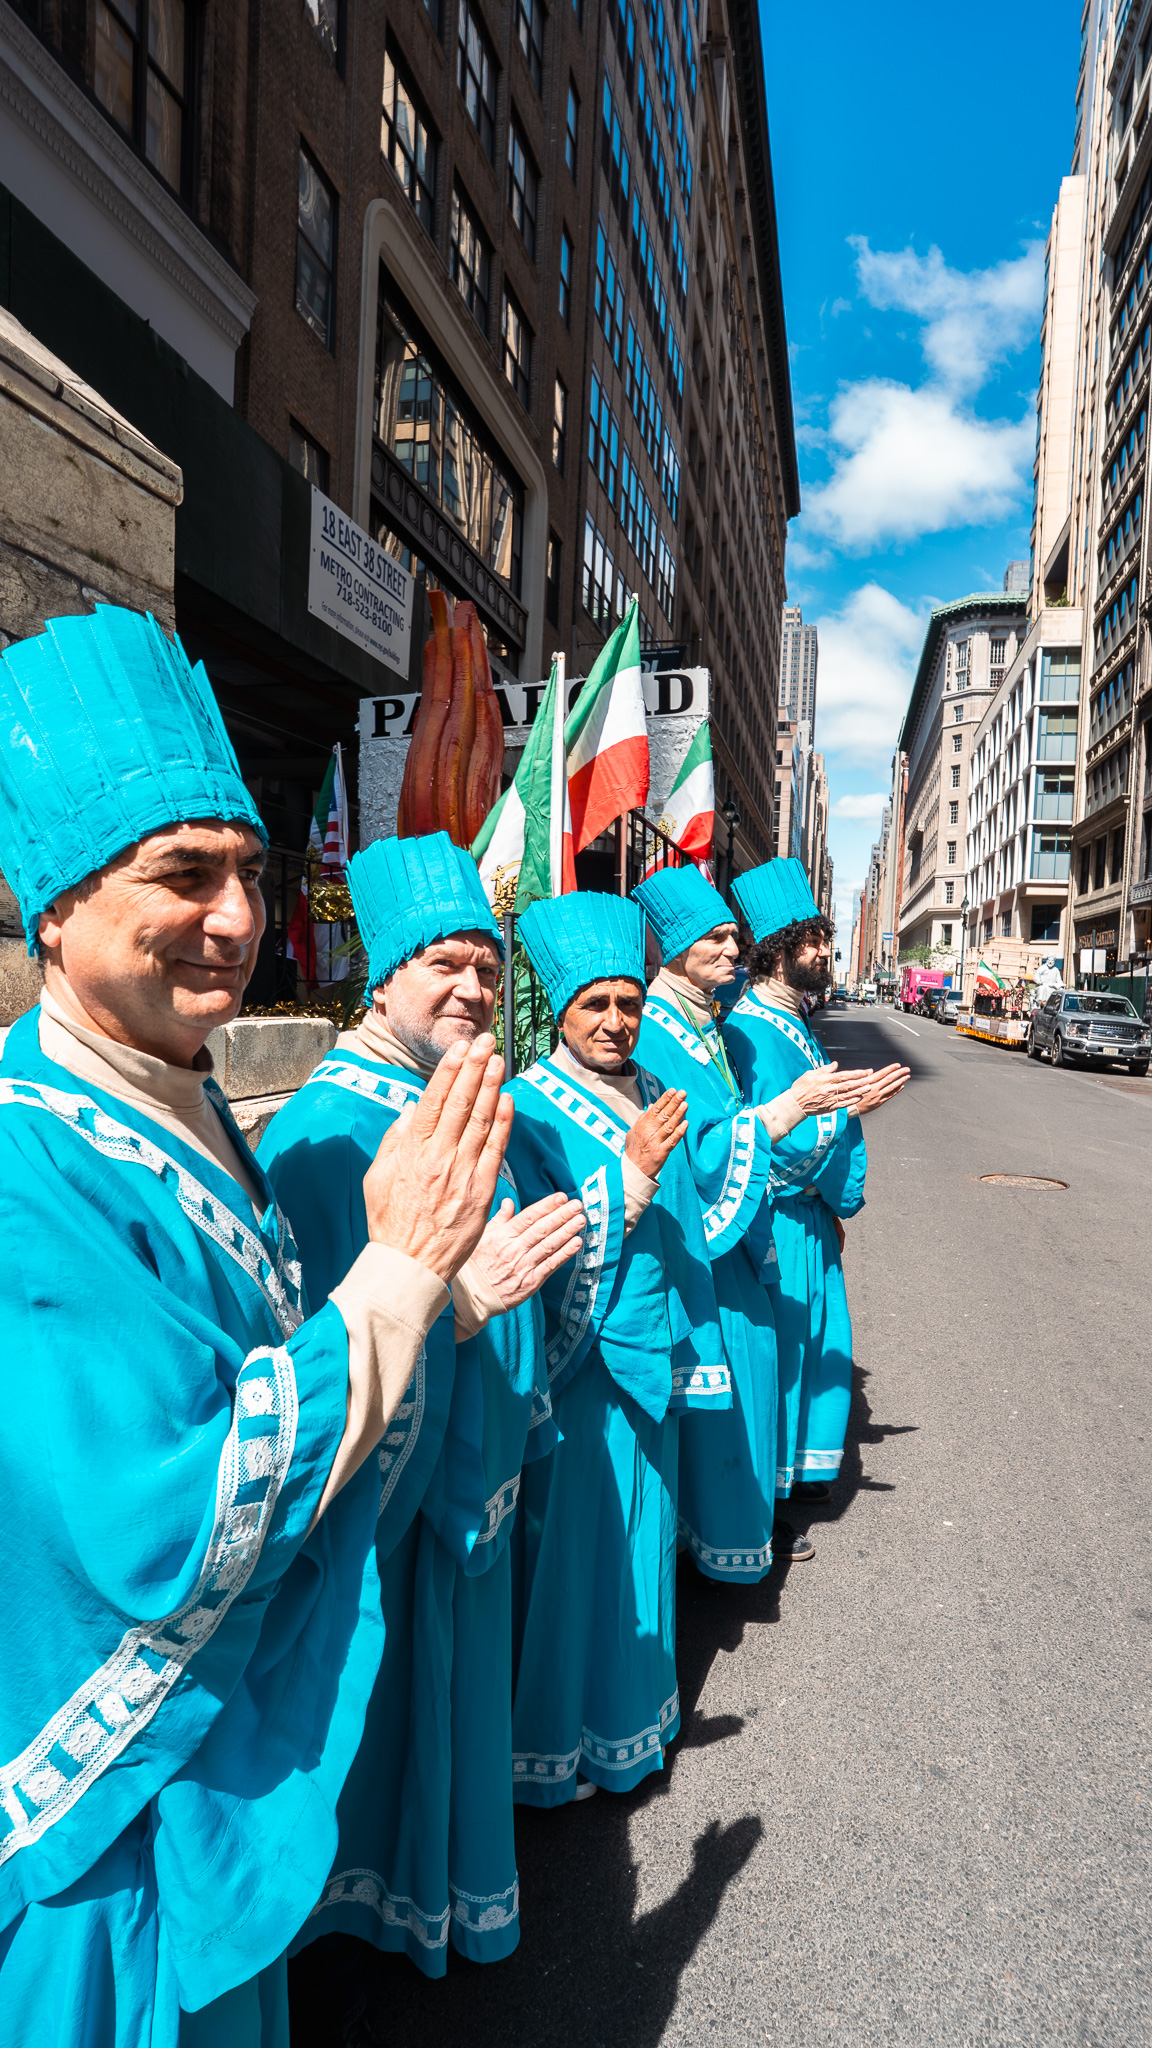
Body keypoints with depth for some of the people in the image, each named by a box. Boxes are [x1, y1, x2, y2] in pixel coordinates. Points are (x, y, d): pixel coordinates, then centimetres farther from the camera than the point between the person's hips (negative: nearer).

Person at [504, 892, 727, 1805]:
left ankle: (634, 1704, 41)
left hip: (647, 1356, 7)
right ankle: (557, 1734, 27)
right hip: (574, 1364, -6)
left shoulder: (652, 1093, 4)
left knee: (640, 1526, 20)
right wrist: (631, 1170, -30)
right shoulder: (527, 1108, -15)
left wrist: (689, 1344, 12)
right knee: (570, 1540, 6)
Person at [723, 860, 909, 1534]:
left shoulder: (792, 1022, 11)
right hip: (775, 1224, -10)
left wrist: (832, 1208, 15)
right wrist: (851, 1108, -20)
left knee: (819, 1343, 19)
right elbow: (780, 1141, -24)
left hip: (810, 1217, 10)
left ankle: (801, 1467, 36)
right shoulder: (752, 1030, -21)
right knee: (778, 1348, 2)